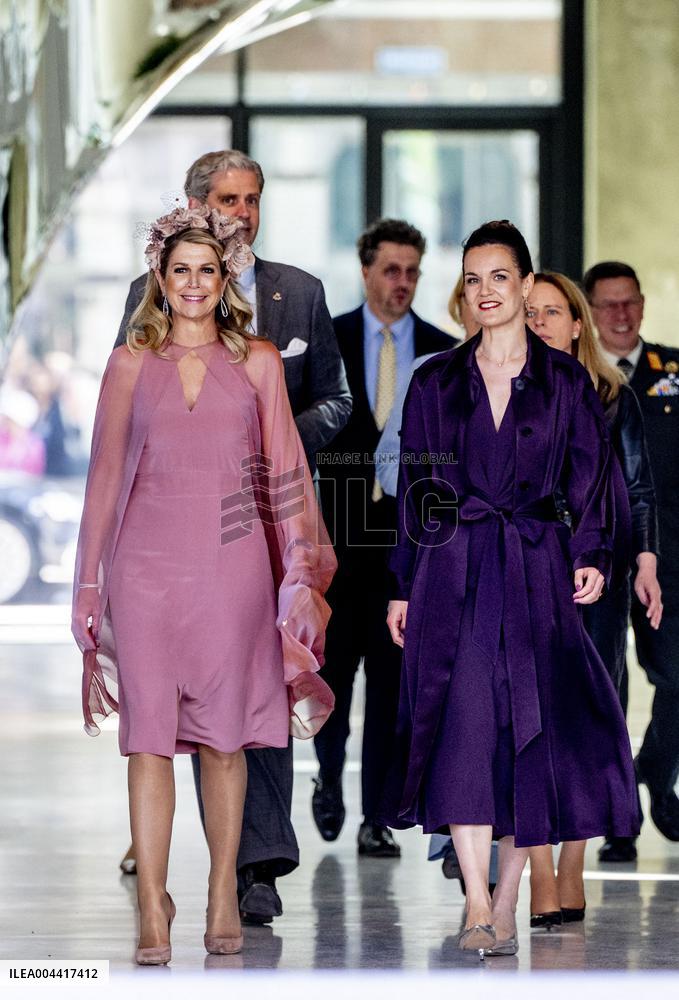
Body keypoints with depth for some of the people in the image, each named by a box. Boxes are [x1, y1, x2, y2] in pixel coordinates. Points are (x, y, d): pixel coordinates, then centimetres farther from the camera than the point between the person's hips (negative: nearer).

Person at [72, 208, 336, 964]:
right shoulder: (130, 364, 8)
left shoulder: (257, 363, 8)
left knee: (224, 735, 4)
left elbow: (283, 473, 8)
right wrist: (91, 584, 5)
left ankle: (223, 898, 15)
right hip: (148, 563, 0)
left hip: (232, 562, 0)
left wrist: (299, 575, 2)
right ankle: (152, 909, -4)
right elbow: (106, 475, 9)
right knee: (149, 736, -4)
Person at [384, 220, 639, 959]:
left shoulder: (565, 382, 6)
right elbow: (414, 487, 10)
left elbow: (590, 476, 5)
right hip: (452, 571, 0)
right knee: (462, 725, -12)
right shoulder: (435, 383, 8)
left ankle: (507, 895, 9)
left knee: (537, 729, -1)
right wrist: (404, 586, 6)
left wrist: (591, 555, -9)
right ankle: (477, 904, -15)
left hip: (536, 569, 0)